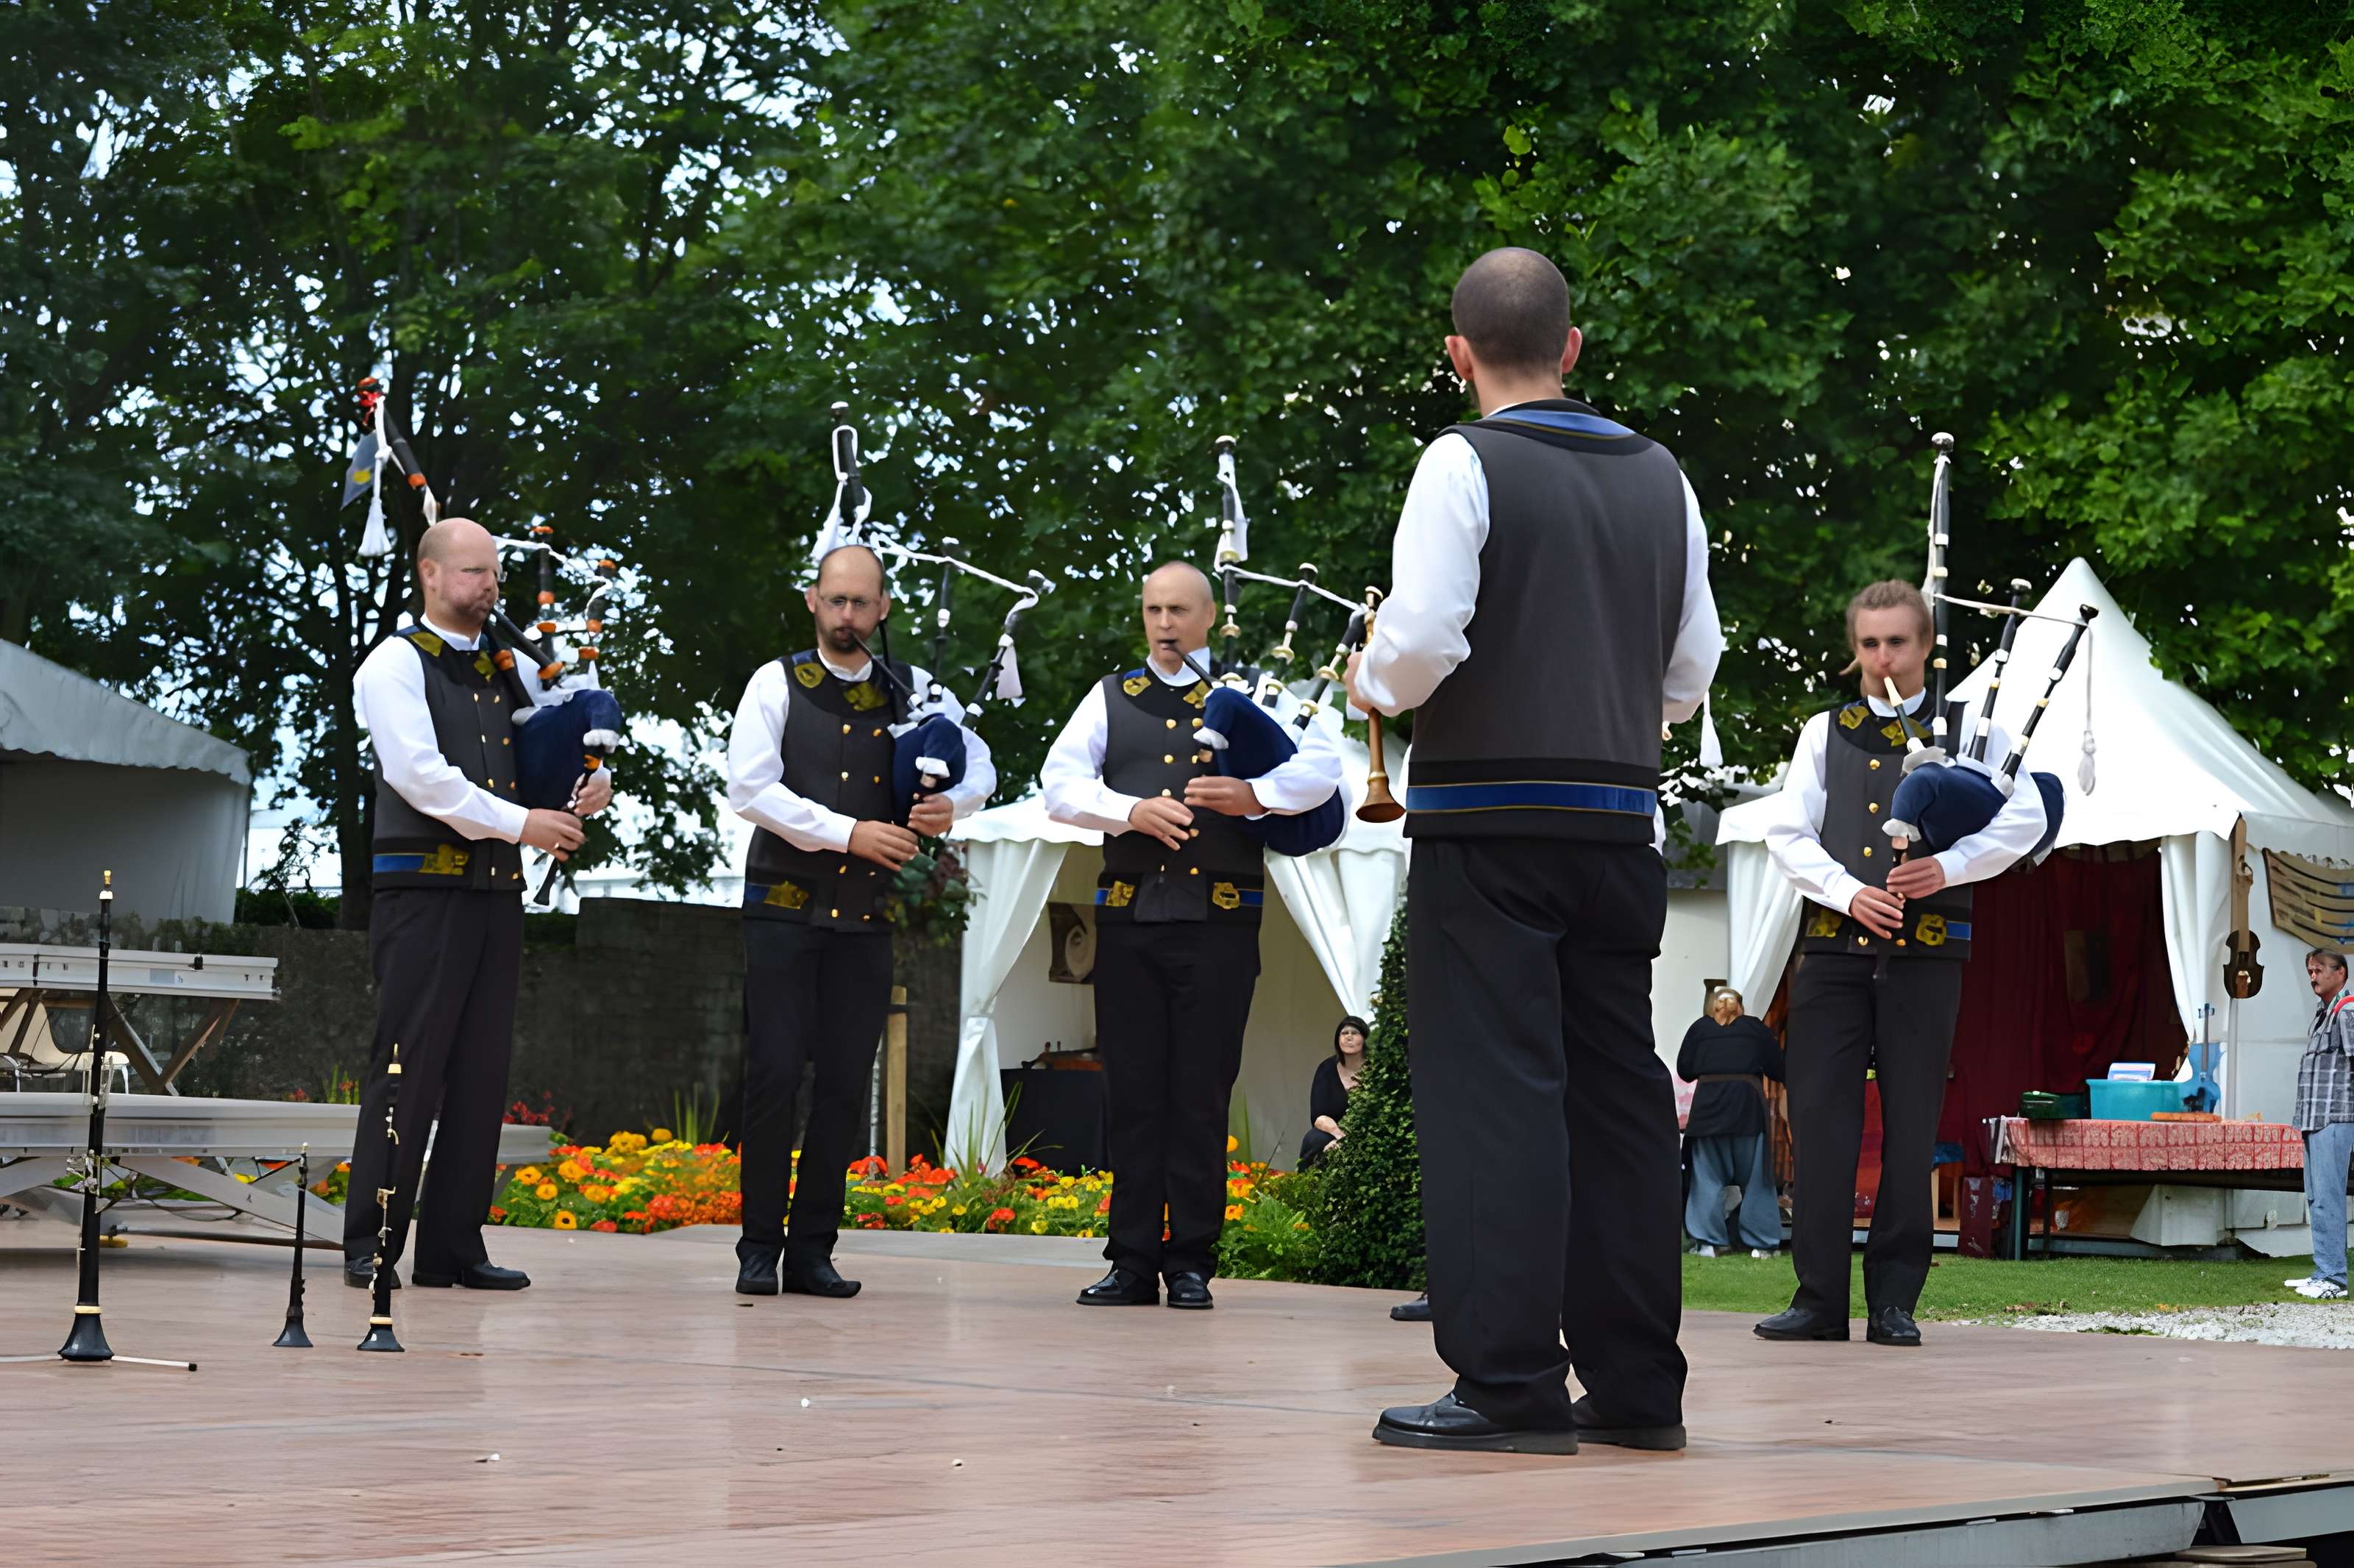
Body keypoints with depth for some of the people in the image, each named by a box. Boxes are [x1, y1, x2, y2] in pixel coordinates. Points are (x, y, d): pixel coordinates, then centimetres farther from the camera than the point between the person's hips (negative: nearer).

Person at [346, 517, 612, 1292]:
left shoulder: (508, 668, 18)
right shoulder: (395, 664, -1)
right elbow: (420, 774, -13)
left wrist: (594, 783, 4)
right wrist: (519, 822, -14)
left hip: (497, 892, 7)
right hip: (423, 888, -7)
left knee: (482, 1071, 5)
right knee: (409, 1066, -8)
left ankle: (454, 1248, 9)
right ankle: (370, 1247, -3)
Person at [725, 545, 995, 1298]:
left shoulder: (912, 691, 9)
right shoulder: (777, 684, 0)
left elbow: (980, 765, 17)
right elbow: (750, 788, -10)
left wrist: (952, 804, -7)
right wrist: (849, 832, -16)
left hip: (865, 918, 3)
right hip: (783, 909, -3)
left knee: (846, 1084, 2)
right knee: (775, 1074, -7)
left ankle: (812, 1250, 9)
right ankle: (759, 1248, 1)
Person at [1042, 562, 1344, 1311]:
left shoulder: (1252, 691, 9)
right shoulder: (1111, 697, 16)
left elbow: (1322, 766, -2)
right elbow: (1060, 784, 5)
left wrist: (1253, 794, -19)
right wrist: (1131, 811, -12)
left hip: (1218, 919, -2)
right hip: (1129, 915, 2)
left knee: (1201, 1094, -2)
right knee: (1133, 1092, 2)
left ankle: (1192, 1263, 3)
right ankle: (1133, 1262, 6)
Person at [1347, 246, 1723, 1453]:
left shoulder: (1466, 463, -7)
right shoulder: (1659, 479, 11)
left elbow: (1421, 638, -17)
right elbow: (1692, 673, 13)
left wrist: (1371, 687, 4)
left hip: (1488, 822, -5)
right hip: (1621, 822, 6)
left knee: (1493, 1093, -4)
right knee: (1616, 1091, 10)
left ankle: (1512, 1384, -5)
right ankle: (1636, 1383, 15)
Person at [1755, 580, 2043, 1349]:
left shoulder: (1970, 730, 11)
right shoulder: (1824, 732, 15)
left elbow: (2025, 816, 1)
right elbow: (1789, 835, 7)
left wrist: (1950, 865, -13)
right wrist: (1848, 891, -9)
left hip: (1925, 953, -1)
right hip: (1833, 946, 1)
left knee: (1911, 1128, 1)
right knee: (1820, 1119, -4)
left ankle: (1895, 1298, 7)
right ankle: (1820, 1296, 0)